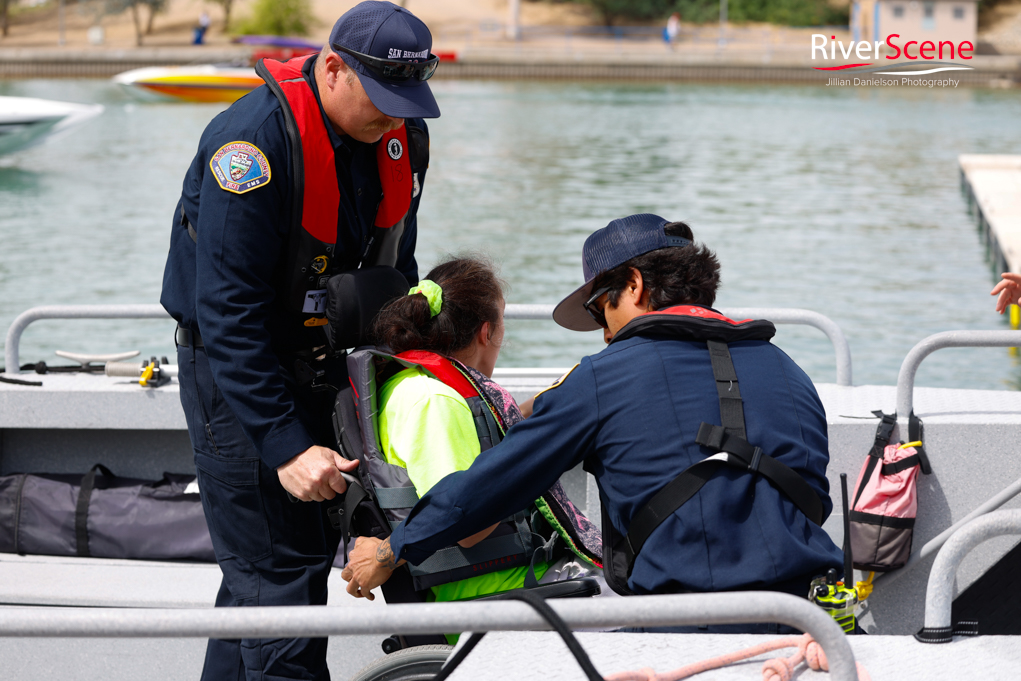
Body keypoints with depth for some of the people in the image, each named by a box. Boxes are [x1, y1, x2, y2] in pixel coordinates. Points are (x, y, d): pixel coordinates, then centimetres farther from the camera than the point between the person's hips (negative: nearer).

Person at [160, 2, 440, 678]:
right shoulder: (255, 140, -27)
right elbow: (229, 314, -29)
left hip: (322, 363, 8)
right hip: (235, 367, -8)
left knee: (311, 546, 14)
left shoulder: (402, 137, -3)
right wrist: (285, 445, -32)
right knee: (277, 571, -10)